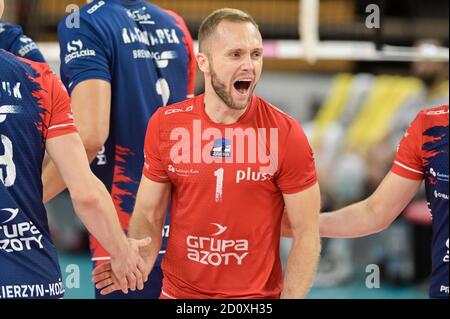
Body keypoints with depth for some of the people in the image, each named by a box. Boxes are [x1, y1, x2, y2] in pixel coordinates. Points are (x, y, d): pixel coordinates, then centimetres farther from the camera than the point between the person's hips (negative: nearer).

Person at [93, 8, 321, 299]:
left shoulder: (285, 133, -13)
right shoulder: (165, 125, -6)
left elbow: (307, 234, -8)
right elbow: (148, 215, 2)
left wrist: (290, 298, -17)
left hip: (257, 294, -2)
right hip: (179, 290, 2)